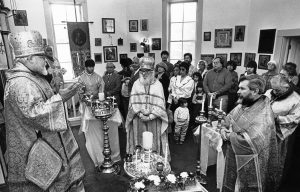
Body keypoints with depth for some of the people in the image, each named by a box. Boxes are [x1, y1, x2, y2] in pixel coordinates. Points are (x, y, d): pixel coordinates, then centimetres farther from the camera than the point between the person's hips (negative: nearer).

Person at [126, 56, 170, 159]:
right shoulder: (136, 84, 5)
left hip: (154, 120, -1)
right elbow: (133, 102, 1)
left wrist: (150, 116, -13)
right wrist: (140, 114, -11)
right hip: (138, 119, 1)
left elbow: (159, 104, -5)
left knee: (153, 142, 5)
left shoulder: (158, 84, 0)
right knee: (139, 141, 8)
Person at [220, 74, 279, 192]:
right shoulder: (242, 105, 1)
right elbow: (228, 118, 14)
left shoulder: (263, 114, -24)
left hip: (249, 167, -7)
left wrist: (230, 136, -19)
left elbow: (252, 142, -33)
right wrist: (223, 129, -7)